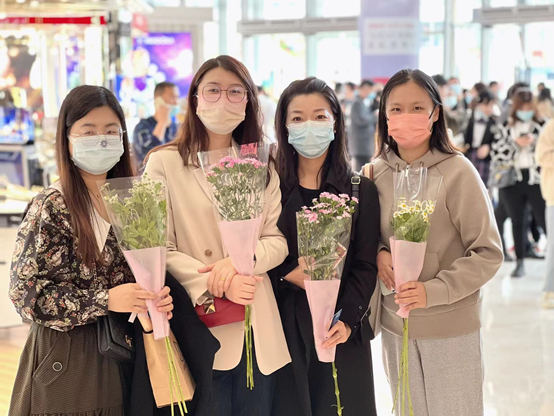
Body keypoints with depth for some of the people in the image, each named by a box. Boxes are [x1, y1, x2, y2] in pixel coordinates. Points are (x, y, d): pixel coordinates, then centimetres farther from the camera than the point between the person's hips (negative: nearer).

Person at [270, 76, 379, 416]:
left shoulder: (362, 191, 3)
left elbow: (366, 266, -1)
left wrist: (348, 320, -15)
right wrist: (289, 274, -17)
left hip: (342, 331, 0)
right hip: (284, 327, 0)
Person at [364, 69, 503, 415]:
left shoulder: (457, 172, -14)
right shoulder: (376, 173, -1)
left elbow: (488, 253, -12)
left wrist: (434, 290, -22)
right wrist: (378, 253, -10)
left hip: (451, 325, -4)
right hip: (395, 323, 4)